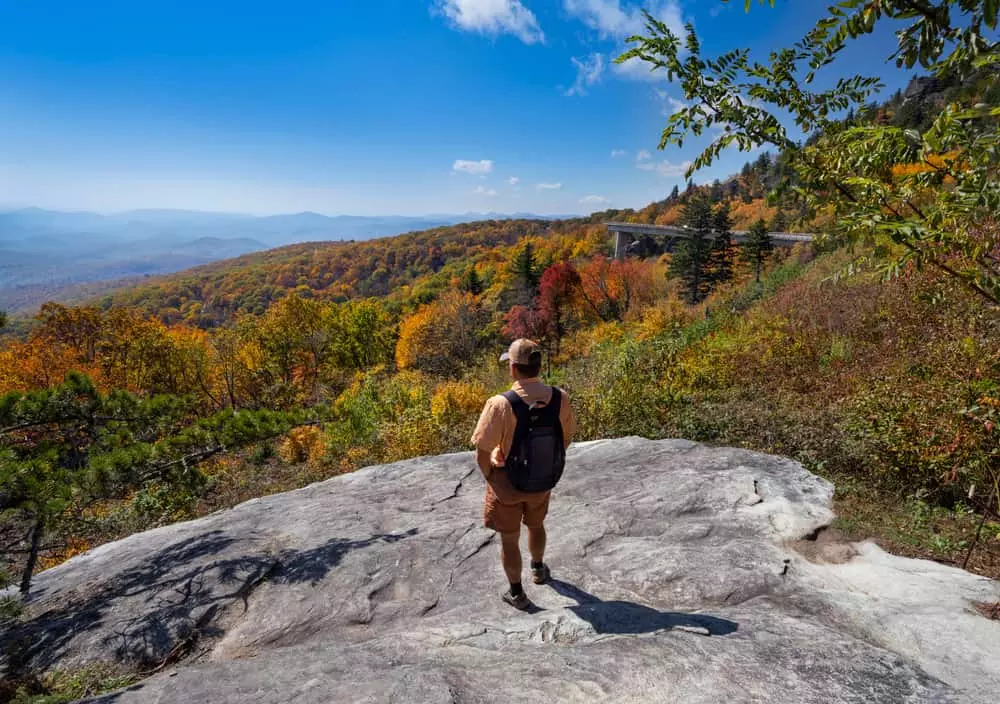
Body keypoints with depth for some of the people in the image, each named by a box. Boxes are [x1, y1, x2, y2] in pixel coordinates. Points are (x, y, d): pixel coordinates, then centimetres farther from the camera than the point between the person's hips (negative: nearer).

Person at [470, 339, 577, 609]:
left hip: (507, 484, -4)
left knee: (509, 539, 19)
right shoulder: (560, 398, -17)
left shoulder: (500, 404, -31)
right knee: (536, 525, 32)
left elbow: (482, 452, -23)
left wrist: (489, 476, -4)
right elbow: (567, 437, -1)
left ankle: (517, 593, 37)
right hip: (544, 481, 4)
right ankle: (538, 569, 56)